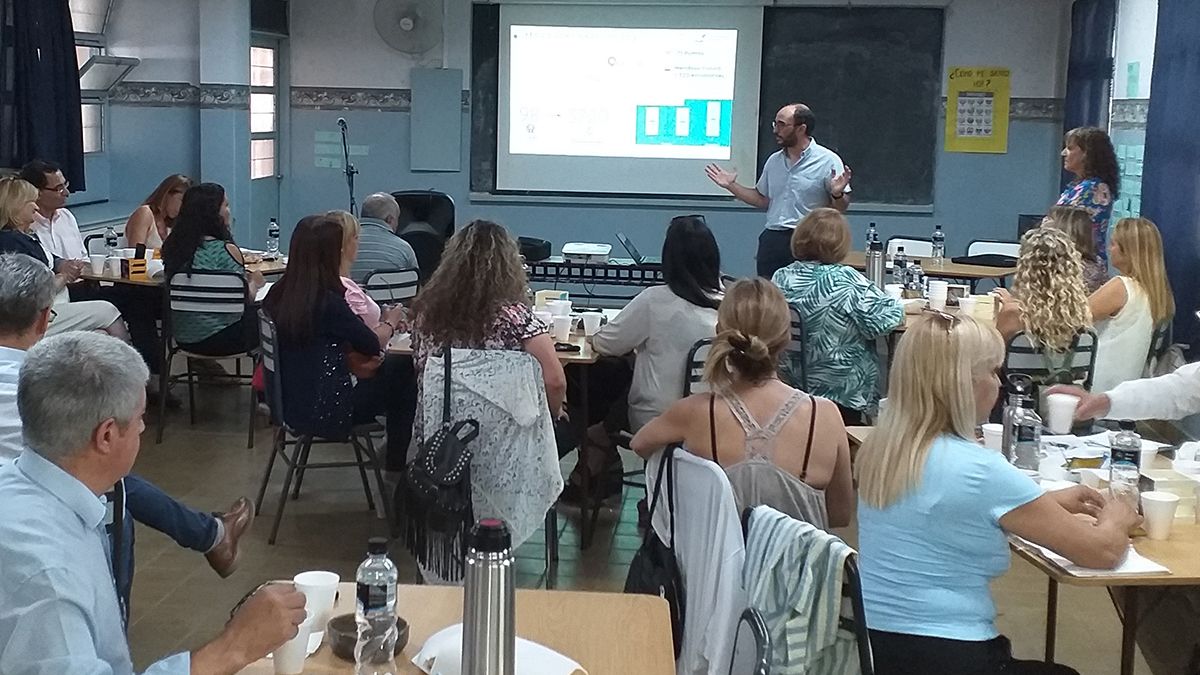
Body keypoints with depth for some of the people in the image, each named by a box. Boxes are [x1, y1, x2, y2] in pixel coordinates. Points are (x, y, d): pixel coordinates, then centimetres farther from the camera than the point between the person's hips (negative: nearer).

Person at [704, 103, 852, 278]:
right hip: (772, 240, 6)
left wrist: (837, 194, -27)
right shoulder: (774, 161, 13)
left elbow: (840, 208, -5)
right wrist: (731, 186, 15)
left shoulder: (828, 161, -5)